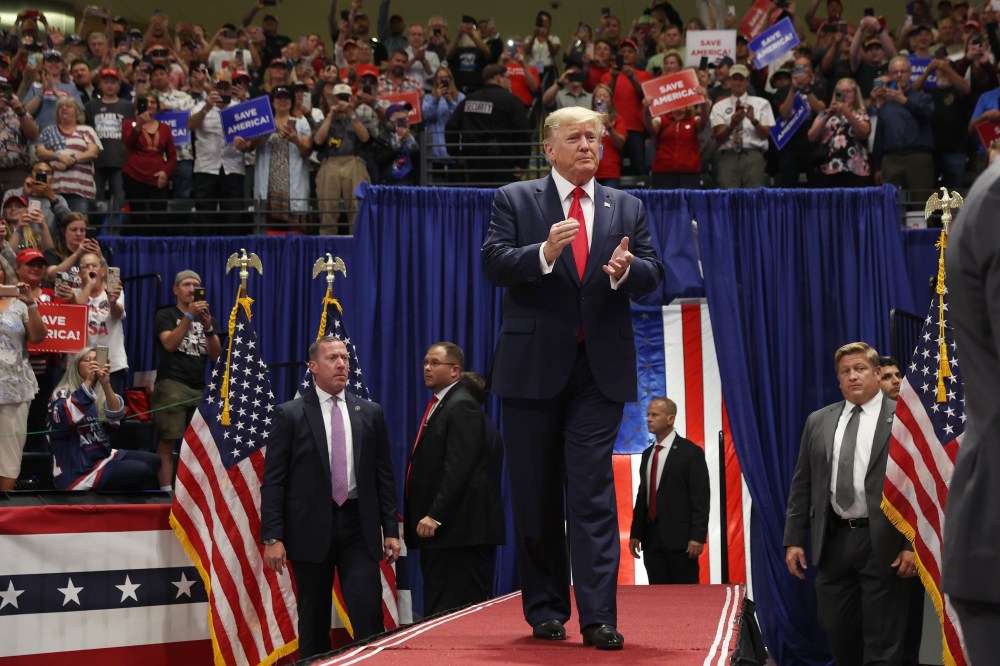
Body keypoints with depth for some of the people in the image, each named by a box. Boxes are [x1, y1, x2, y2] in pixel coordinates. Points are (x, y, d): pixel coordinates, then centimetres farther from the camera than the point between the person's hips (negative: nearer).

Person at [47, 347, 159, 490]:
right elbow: (63, 420, -28)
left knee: (153, 461, -1)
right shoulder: (63, 394, -5)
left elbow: (115, 417, -11)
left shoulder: (99, 395, 11)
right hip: (78, 469, -7)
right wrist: (87, 382, -32)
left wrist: (106, 385, -28)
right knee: (141, 472, -19)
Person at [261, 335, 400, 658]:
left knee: (369, 615, -8)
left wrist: (391, 529, 6)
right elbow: (273, 482, -3)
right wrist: (272, 537, -9)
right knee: (313, 623, 6)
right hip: (311, 529, -1)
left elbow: (384, 475, 11)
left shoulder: (370, 413, 9)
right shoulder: (290, 414, 0)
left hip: (358, 526, 2)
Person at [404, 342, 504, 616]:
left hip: (455, 527, -10)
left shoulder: (462, 406, -9)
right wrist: (419, 516, 15)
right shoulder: (438, 405, 21)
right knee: (435, 611, 7)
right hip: (435, 525, 10)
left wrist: (435, 516, -21)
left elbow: (458, 468, -18)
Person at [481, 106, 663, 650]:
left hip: (600, 367, 1)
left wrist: (626, 269, -17)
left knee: (594, 492, -7)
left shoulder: (627, 208, 13)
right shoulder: (514, 200, 5)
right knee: (535, 495, 7)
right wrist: (545, 252, -25)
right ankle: (545, 610, 19)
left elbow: (652, 274, 6)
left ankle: (598, 618, -8)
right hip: (534, 365, -1)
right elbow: (493, 264, -7)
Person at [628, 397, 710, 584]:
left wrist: (697, 536, -15)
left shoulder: (690, 452, -4)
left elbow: (700, 497, -8)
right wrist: (635, 533, 12)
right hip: (651, 538, 6)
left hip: (680, 537, -6)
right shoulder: (647, 454, 17)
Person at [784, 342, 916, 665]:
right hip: (833, 540, 5)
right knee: (836, 630, 11)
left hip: (883, 542, -4)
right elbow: (802, 484, 12)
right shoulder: (818, 421, 11)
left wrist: (914, 544, -13)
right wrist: (794, 539, 6)